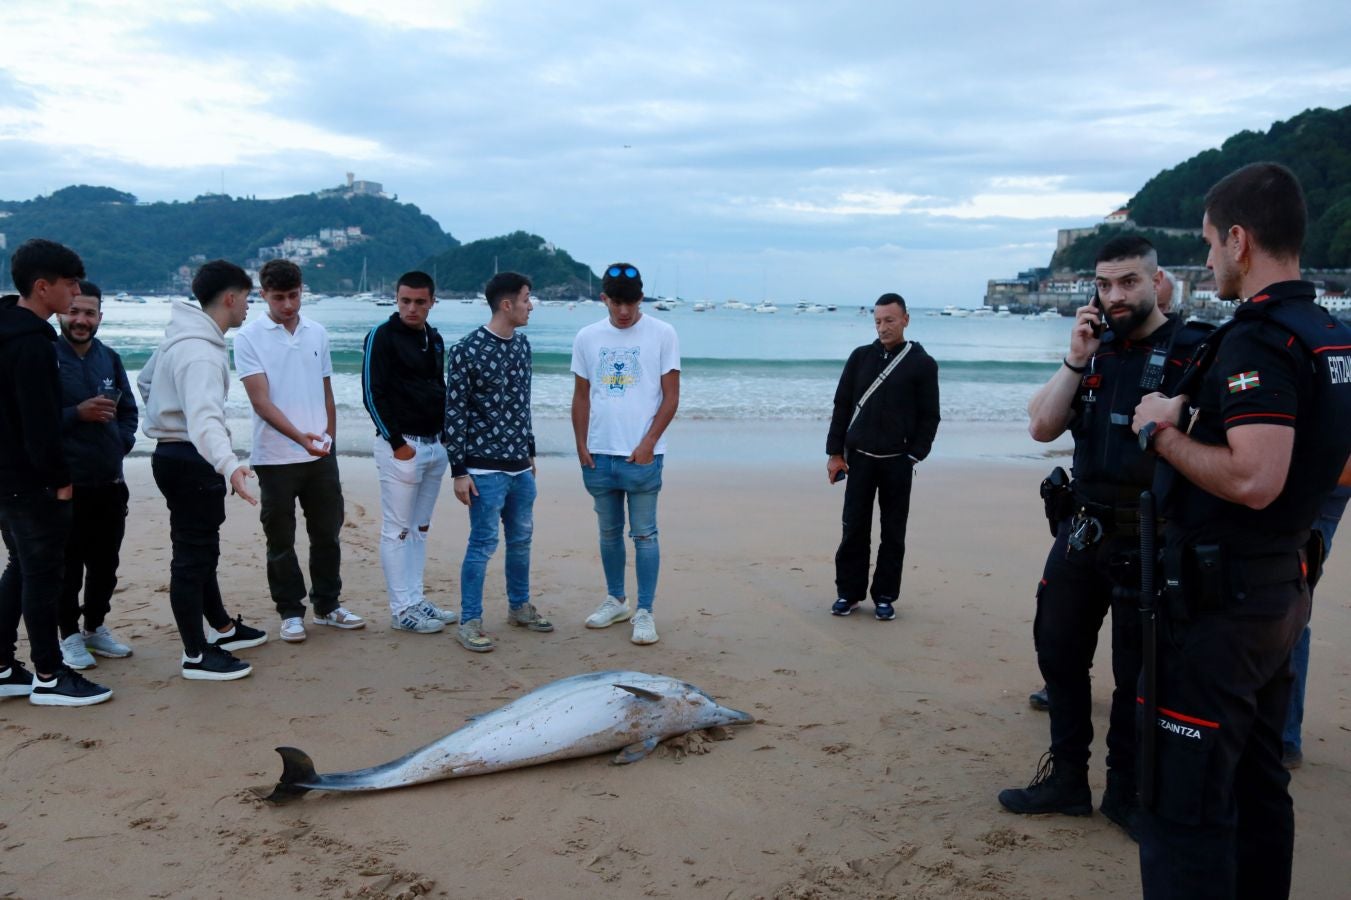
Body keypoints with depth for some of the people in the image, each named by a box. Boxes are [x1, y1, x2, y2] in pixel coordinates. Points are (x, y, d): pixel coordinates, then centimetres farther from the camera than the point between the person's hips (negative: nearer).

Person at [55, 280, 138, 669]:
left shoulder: (109, 358, 10)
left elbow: (129, 410, 16)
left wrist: (122, 442, 1)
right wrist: (77, 413, -18)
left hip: (110, 481, 5)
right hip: (66, 483, -5)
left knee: (105, 561, 13)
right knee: (69, 564, 2)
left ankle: (95, 627, 28)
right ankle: (70, 635, 16)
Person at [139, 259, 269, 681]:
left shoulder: (181, 335, 8)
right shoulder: (201, 353, -24)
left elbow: (146, 381, 21)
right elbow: (205, 418, -39)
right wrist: (230, 465, -53)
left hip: (174, 453, 11)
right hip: (191, 459, -11)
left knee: (202, 548, 21)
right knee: (193, 554, -3)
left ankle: (222, 627, 37)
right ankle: (196, 655, 7)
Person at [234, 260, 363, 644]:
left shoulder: (317, 333, 7)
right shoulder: (249, 337, -7)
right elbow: (260, 400, -16)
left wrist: (330, 438, 10)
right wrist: (299, 435, -28)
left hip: (321, 454, 4)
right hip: (275, 457, -4)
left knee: (327, 531, 12)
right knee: (281, 539, 6)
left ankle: (327, 605, 26)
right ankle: (291, 612, 18)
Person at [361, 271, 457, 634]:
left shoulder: (434, 339, 12)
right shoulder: (383, 336, -9)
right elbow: (372, 394, -14)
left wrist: (446, 436, 11)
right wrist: (396, 442, -16)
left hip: (435, 445, 7)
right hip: (401, 444, -7)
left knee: (420, 528, 13)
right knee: (397, 530, -1)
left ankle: (417, 600, 21)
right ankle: (402, 609, 5)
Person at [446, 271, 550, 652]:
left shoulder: (521, 344, 8)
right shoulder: (467, 349, -13)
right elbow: (454, 411, -12)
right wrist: (459, 470, -13)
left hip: (520, 465, 7)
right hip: (485, 467, -7)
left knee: (521, 538, 17)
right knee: (483, 543, -2)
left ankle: (519, 606, 33)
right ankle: (469, 622, 9)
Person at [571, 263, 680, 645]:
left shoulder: (662, 334, -4)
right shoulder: (587, 338, 6)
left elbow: (671, 396, -4)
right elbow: (581, 396, 11)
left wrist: (648, 443, -11)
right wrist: (581, 445, 3)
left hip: (642, 455, -4)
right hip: (598, 453, 4)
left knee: (644, 534, 1)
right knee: (609, 532, 14)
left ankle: (644, 612, 8)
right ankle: (616, 600, 29)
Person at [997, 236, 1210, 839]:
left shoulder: (1193, 352, -9)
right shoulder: (1095, 350, 8)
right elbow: (1042, 427, 0)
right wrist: (1076, 360, -9)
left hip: (1148, 541, -5)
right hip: (1082, 531, 6)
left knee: (1137, 675, 7)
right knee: (1059, 653, 12)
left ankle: (1125, 792, 25)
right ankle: (1067, 779, 27)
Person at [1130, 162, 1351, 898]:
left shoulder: (1258, 341, -19)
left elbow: (1254, 479, -30)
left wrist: (1163, 434, -14)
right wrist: (1195, 416, 14)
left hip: (1217, 601, -10)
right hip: (1283, 590, 10)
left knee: (1184, 805, -2)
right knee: (1256, 785, 20)